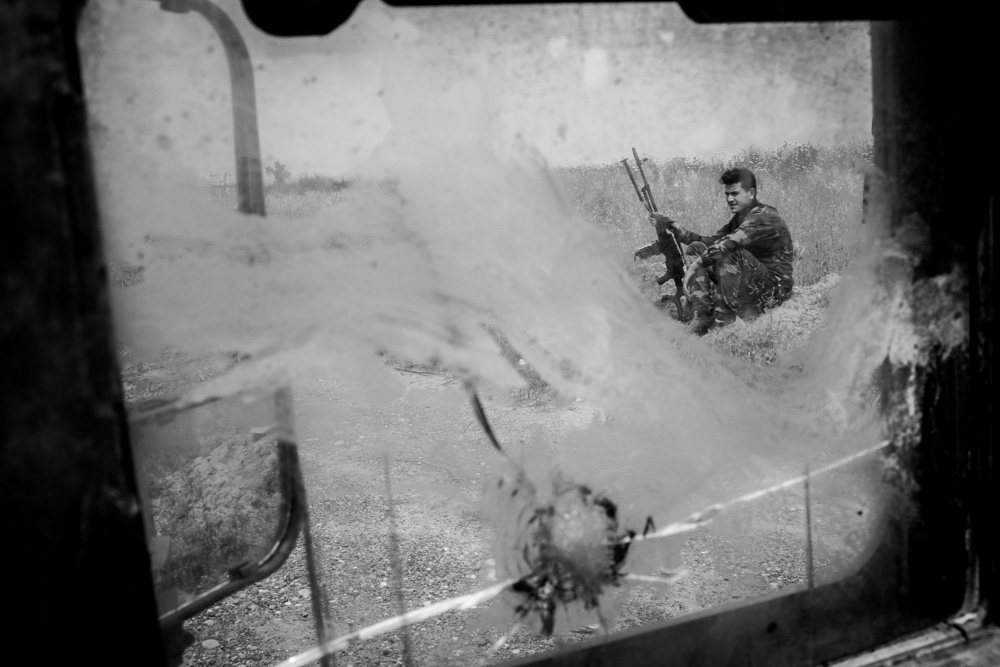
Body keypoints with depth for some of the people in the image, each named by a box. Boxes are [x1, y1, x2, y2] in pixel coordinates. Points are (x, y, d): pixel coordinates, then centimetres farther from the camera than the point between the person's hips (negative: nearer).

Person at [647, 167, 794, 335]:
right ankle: (702, 317, -13)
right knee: (696, 248, 0)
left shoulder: (765, 217, -17)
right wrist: (671, 226, 1)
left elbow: (729, 243, -33)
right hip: (747, 285, 9)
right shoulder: (739, 218, 12)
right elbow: (710, 241, 7)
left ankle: (726, 317, -24)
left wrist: (696, 264, -32)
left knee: (728, 253, -32)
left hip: (774, 286, -9)